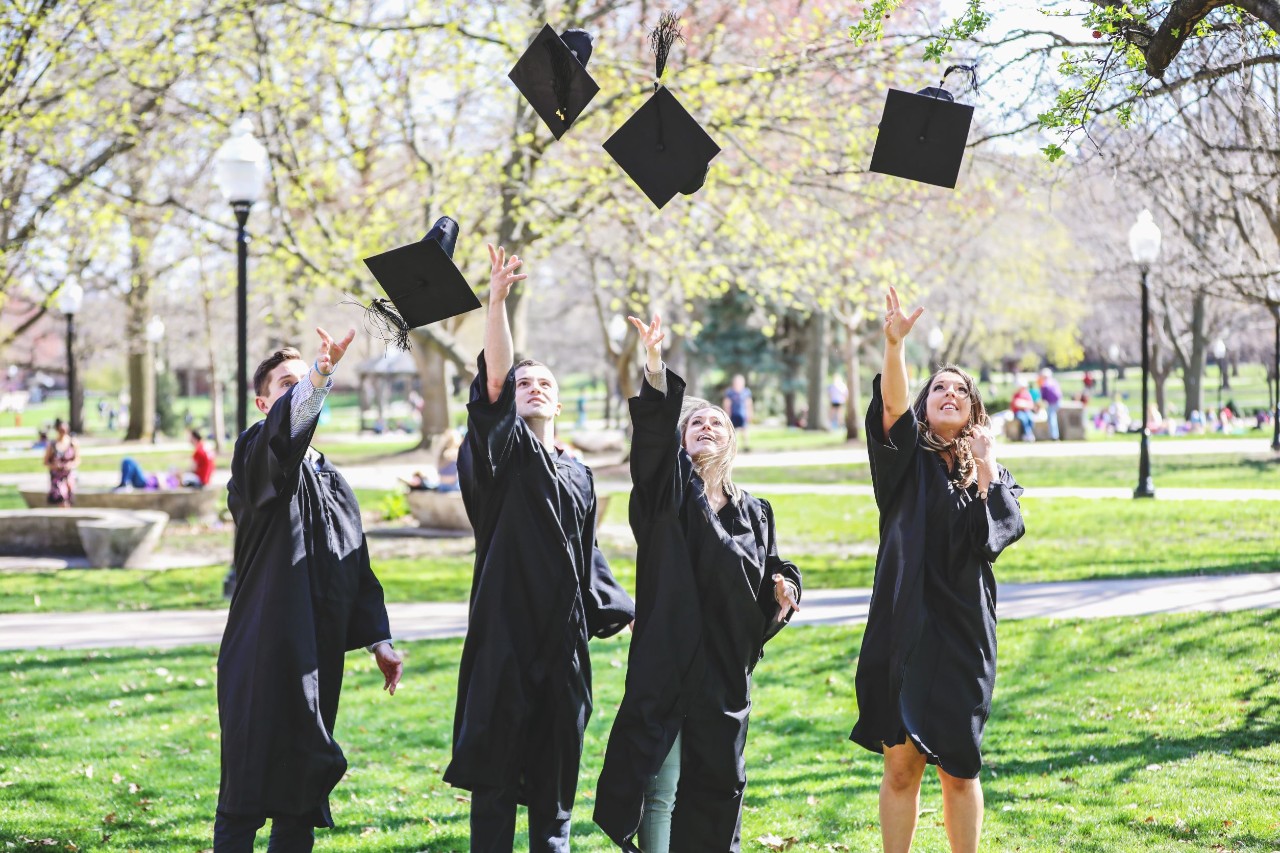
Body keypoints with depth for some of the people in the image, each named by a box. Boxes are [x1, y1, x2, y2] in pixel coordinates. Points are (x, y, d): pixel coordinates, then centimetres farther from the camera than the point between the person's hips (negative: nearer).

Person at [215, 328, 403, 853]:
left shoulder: (333, 482, 19)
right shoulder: (257, 458, -3)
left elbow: (359, 568, 22)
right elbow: (286, 427, -28)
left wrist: (378, 640, 16)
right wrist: (319, 375, -46)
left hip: (320, 656, 7)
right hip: (264, 653, -7)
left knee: (303, 789, 10)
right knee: (249, 791, -6)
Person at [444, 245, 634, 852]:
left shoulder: (579, 478, 16)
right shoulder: (505, 451, 1)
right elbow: (493, 380, -15)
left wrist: (621, 613, 20)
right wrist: (497, 301, -26)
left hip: (562, 637, 5)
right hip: (506, 631, -5)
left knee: (555, 775, 8)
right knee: (497, 765, -3)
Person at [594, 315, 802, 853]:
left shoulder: (754, 513, 13)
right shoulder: (668, 489, 2)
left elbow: (770, 570, 23)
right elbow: (653, 433, -16)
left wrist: (782, 586, -2)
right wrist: (655, 368, -32)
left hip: (726, 670, 4)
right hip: (666, 663, -4)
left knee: (717, 788, 12)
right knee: (658, 789, -11)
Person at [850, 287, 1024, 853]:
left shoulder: (993, 477, 11)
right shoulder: (908, 459, 5)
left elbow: (1001, 532, -9)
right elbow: (891, 407, -16)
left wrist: (986, 467, -10)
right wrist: (894, 345, -32)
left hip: (961, 633, 1)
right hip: (902, 629, -1)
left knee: (958, 771, 5)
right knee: (901, 767, 2)